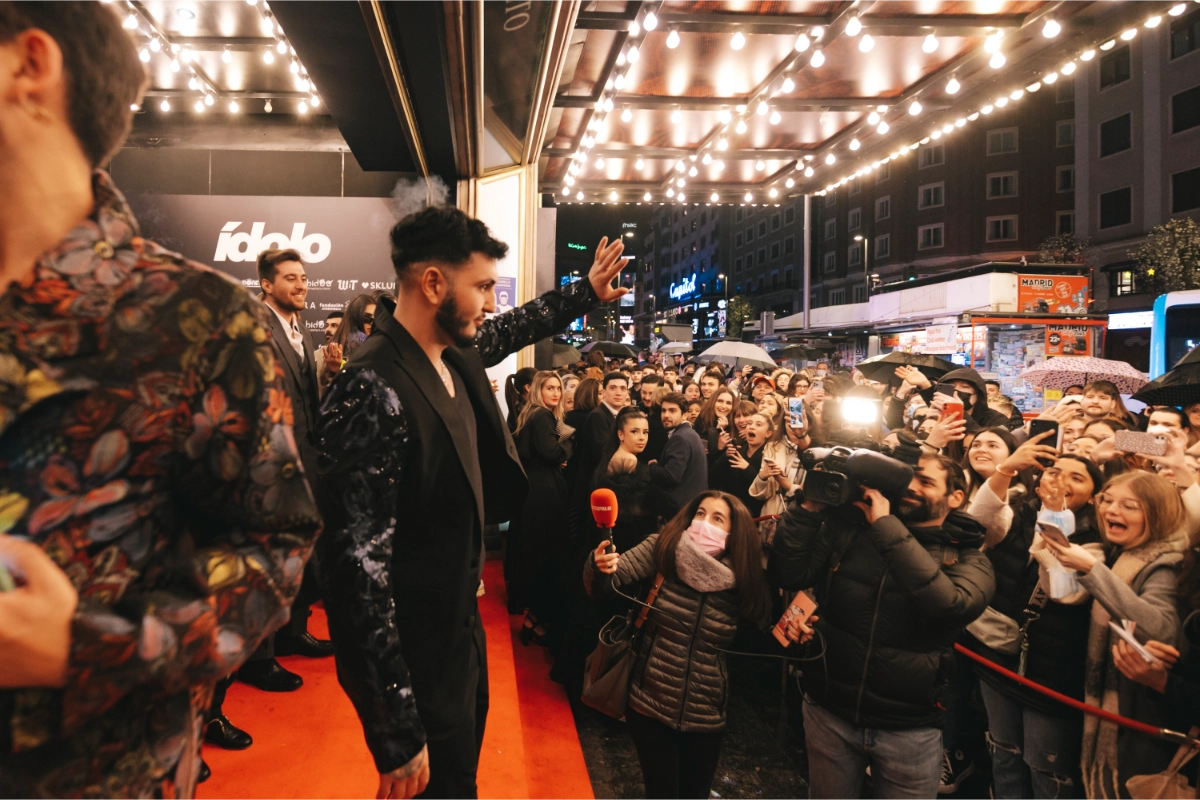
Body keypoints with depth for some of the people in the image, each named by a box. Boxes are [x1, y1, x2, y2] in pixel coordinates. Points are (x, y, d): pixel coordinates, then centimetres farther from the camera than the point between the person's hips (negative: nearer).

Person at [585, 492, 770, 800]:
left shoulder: (741, 579, -5)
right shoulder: (661, 549, -8)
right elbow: (609, 582, -16)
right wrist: (599, 568, -38)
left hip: (705, 717, 2)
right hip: (651, 706, -2)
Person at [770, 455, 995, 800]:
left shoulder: (966, 557, -4)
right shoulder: (849, 526, 0)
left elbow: (952, 604, -25)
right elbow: (788, 575, -7)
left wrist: (886, 527, -24)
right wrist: (810, 506, -16)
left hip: (908, 727, -1)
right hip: (829, 710, 2)